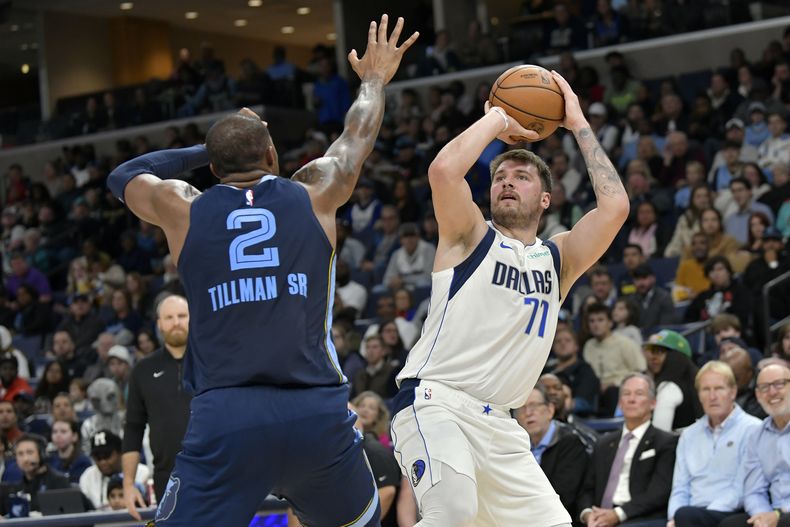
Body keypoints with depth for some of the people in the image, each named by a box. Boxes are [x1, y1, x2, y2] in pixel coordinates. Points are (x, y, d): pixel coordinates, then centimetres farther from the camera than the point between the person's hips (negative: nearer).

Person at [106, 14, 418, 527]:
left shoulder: (184, 209, 7)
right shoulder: (313, 195, 8)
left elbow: (124, 176, 29)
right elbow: (357, 138, 29)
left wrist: (205, 150, 33)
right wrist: (375, 80, 48)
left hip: (226, 417, -1)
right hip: (318, 414, 2)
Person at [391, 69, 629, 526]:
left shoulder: (557, 259, 16)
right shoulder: (472, 237, 5)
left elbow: (615, 206, 1)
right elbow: (444, 170, -15)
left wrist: (579, 124, 7)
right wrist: (497, 119, 0)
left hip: (499, 422, 6)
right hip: (435, 402, -6)